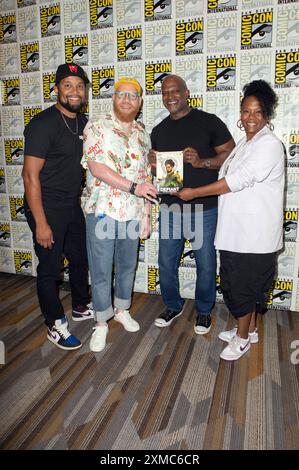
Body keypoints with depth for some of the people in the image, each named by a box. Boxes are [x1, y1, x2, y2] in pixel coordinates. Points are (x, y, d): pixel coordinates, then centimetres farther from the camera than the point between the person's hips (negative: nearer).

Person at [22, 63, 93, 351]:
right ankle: (56, 326, 23)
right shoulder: (43, 124, -16)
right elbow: (30, 175, -19)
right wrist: (40, 223, -21)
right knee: (49, 269, 5)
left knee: (81, 259, 19)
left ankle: (81, 307, 41)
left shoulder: (83, 122, 7)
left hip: (73, 205, 8)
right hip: (47, 208, -8)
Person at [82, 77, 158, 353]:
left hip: (133, 214, 5)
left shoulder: (143, 135, 11)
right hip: (102, 211, -4)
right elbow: (95, 166, -16)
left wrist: (147, 215, 8)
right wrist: (133, 187, -20)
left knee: (128, 265, 16)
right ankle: (101, 323, 21)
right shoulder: (97, 128, -3)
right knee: (101, 270, 3)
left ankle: (122, 310, 37)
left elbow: (146, 178, 12)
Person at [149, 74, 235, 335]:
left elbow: (231, 154, -5)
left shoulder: (209, 122, -3)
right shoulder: (159, 131, 12)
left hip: (204, 208, -4)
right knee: (166, 262, 11)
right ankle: (173, 305, 35)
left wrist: (202, 162, -20)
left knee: (205, 264, 8)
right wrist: (154, 163, -3)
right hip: (170, 207, 4)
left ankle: (204, 310, 31)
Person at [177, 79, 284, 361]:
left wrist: (193, 192, -17)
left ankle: (242, 337, 23)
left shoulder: (269, 145, -15)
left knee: (242, 284, 3)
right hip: (237, 229, 8)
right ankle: (249, 329, 35)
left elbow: (237, 181, -21)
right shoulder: (245, 143, 14)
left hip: (254, 233, -8)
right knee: (246, 282, 18)